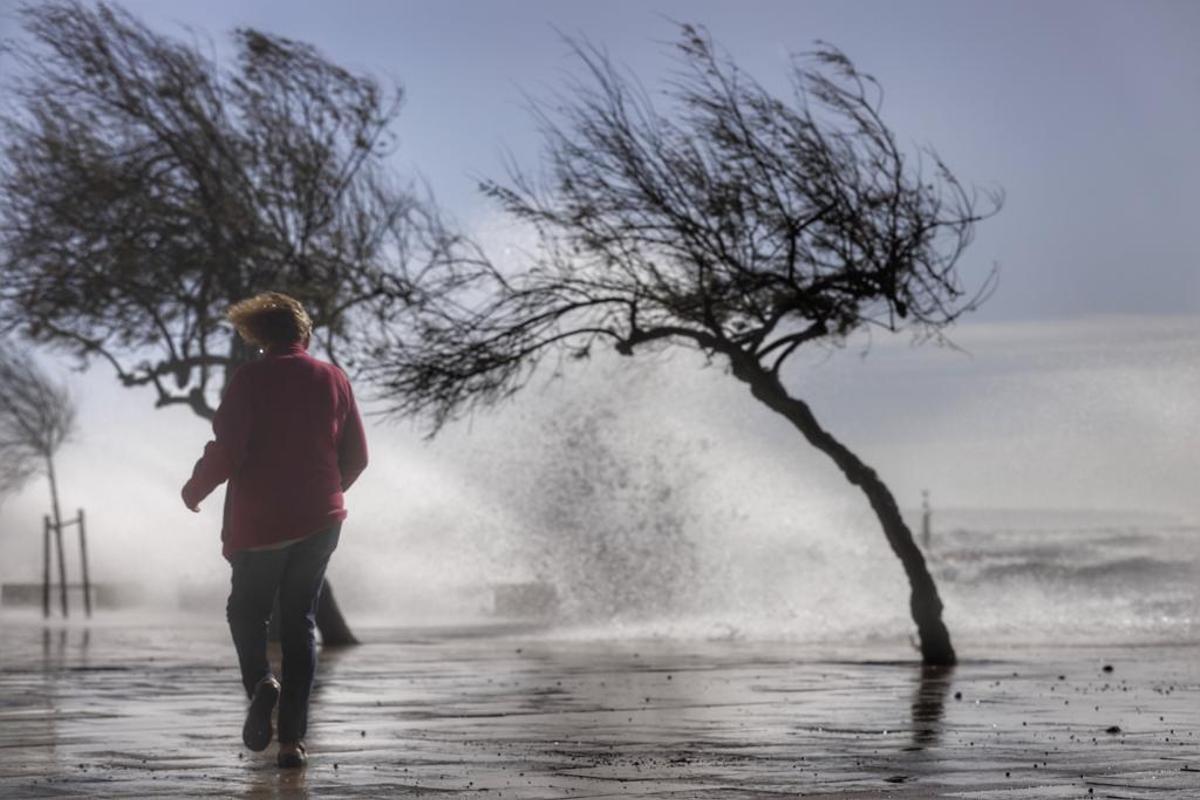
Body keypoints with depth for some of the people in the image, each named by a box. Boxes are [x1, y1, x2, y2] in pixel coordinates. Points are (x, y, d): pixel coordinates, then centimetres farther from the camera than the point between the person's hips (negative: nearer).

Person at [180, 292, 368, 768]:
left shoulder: (250, 380, -8)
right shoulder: (333, 381, 4)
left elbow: (227, 451, -15)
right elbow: (356, 456, 7)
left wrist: (194, 491, 2)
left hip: (259, 523, -3)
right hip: (320, 521, 3)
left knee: (246, 611, 16)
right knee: (300, 622, 9)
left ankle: (260, 680, -15)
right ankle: (293, 739, 2)